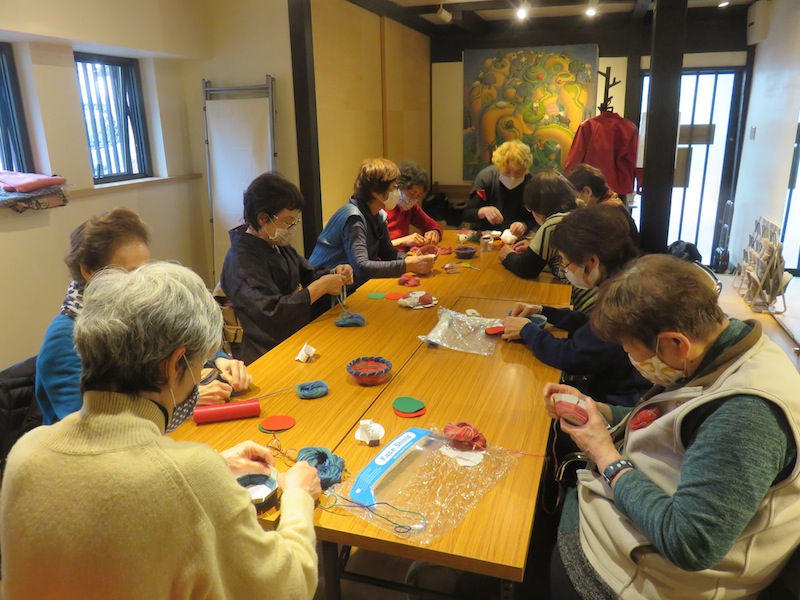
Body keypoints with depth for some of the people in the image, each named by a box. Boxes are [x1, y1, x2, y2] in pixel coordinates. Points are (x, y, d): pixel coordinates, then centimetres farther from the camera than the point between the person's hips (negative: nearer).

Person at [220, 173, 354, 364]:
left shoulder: (279, 245, 7)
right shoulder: (241, 262, -18)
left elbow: (307, 273, 20)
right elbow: (273, 313, -26)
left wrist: (333, 274, -2)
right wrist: (321, 286, -20)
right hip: (266, 354, -8)